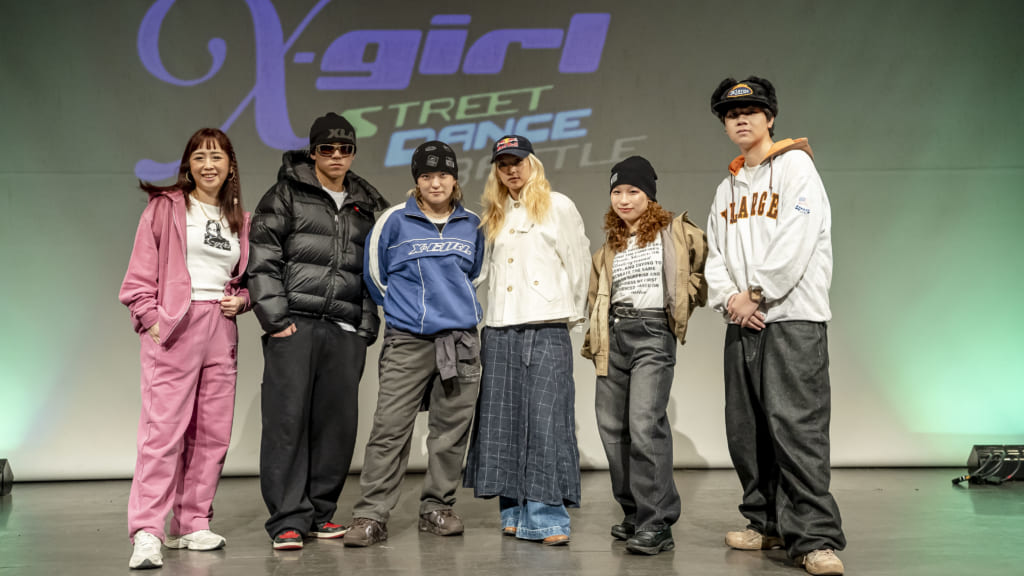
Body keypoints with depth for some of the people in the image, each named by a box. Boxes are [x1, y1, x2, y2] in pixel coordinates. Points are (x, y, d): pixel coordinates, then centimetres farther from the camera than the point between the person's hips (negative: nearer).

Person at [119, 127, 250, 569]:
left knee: (212, 434, 5)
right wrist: (150, 319, -10)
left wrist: (240, 299, 3)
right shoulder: (166, 207, 5)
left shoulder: (239, 219, 17)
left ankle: (191, 524, 16)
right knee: (163, 429, -9)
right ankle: (146, 533, -5)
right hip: (173, 329, -5)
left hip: (221, 330, 5)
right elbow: (141, 272, 0)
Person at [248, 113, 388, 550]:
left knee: (338, 424, 4)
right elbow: (262, 258, -2)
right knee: (288, 419, -5)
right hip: (295, 324, -4)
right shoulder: (286, 195, 6)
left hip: (346, 330, 4)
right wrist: (275, 317, -10)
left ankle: (320, 513, 18)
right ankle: (288, 520, 2)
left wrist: (368, 326, 11)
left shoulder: (367, 207, 19)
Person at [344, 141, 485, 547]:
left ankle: (437, 509, 19)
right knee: (390, 428, -6)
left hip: (461, 340, 3)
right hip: (407, 341, -3)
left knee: (451, 429, 6)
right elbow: (374, 272, 10)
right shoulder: (395, 220, 1)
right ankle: (371, 515, 1)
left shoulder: (471, 225, 10)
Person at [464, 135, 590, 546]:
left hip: (546, 329, -5)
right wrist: (483, 316, 15)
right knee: (503, 419, 3)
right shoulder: (494, 217, 21)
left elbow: (578, 262, 5)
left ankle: (546, 517, -7)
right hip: (499, 330, 5)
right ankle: (515, 511, 11)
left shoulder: (558, 206, 7)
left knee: (545, 416, -10)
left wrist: (573, 316, 5)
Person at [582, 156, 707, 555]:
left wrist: (691, 292, -5)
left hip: (653, 332, -6)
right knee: (612, 428, 6)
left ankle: (657, 525, -11)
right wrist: (593, 341, 14)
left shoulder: (675, 232, 3)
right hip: (614, 336, 6)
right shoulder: (608, 248, 19)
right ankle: (635, 513, 20)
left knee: (644, 425, -17)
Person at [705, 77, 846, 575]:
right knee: (746, 430, 8)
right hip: (742, 323, 7)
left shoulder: (796, 165, 1)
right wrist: (728, 299, -3)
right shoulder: (727, 187, 21)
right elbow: (715, 253, 14)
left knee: (796, 426, -13)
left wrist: (755, 294, -10)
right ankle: (768, 524, 20)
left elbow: (797, 242, -11)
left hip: (792, 316, -7)